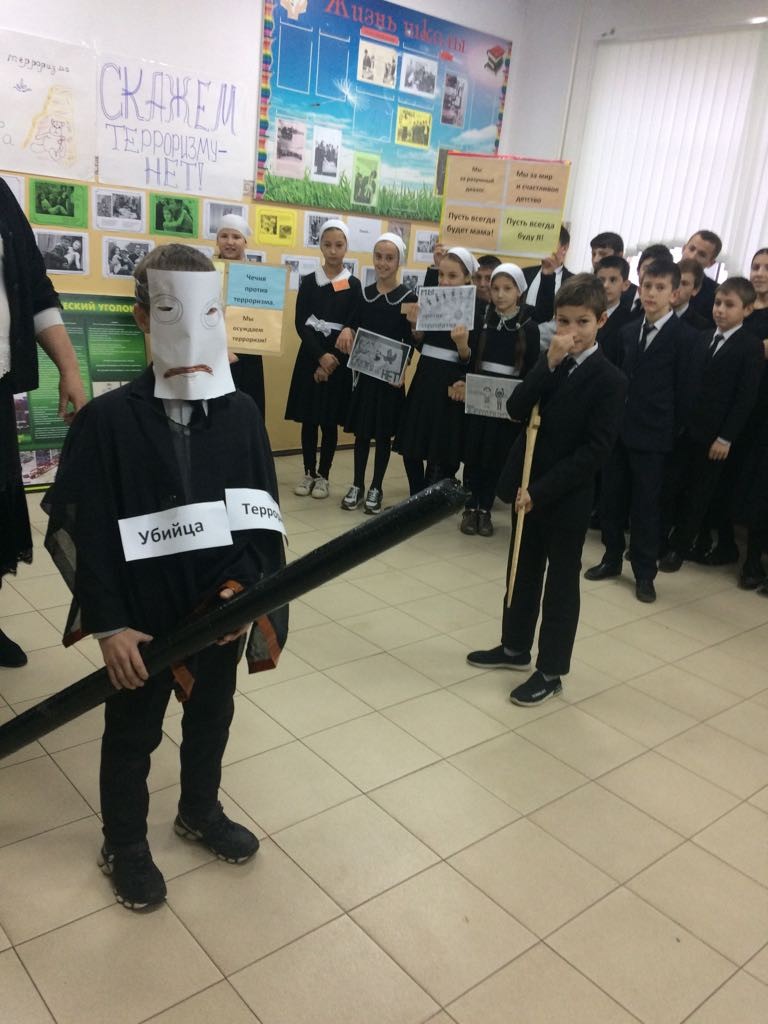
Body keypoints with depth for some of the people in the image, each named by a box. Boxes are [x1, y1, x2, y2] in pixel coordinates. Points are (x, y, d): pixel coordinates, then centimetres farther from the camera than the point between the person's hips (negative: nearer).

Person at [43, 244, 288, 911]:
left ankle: (201, 813, 50)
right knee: (133, 734, 17)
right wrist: (109, 625, -15)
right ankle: (124, 845, 42)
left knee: (212, 716, 23)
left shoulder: (241, 414, -6)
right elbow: (80, 533, -13)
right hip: (141, 618, -3)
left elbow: (260, 515, -3)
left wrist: (239, 586, -17)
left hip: (220, 611, 4)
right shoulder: (108, 419, -16)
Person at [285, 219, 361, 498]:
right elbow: (301, 323, -3)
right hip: (310, 355, 1)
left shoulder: (353, 285, 1)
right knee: (309, 418, 5)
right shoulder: (308, 281, 3)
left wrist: (332, 358, -13)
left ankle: (323, 476, 14)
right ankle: (308, 473, 17)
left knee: (330, 421, 3)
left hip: (339, 357, -1)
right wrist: (320, 356, -15)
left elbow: (356, 325, -3)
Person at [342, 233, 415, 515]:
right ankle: (357, 485, 20)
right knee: (361, 431, 8)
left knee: (384, 433, 6)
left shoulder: (408, 298, -5)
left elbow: (410, 341, -6)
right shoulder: (364, 294, 6)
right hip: (364, 372, 3)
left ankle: (376, 488, 18)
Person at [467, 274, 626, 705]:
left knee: (561, 583, 6)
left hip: (567, 497, -6)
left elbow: (596, 450, -18)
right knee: (524, 571, 19)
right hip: (527, 486, 6)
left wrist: (541, 490, -20)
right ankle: (516, 647, 36)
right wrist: (550, 364, -19)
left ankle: (551, 671, 18)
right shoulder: (549, 362, 7)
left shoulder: (610, 379, -13)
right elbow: (516, 410, -7)